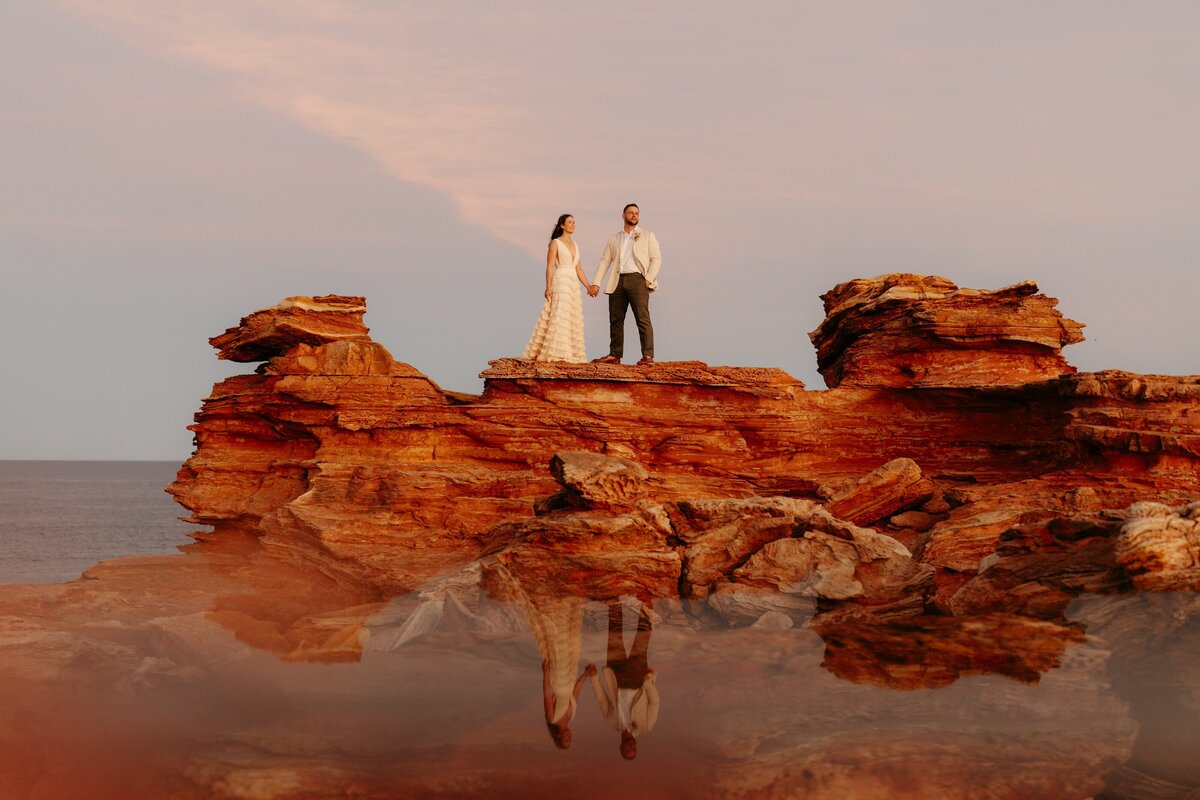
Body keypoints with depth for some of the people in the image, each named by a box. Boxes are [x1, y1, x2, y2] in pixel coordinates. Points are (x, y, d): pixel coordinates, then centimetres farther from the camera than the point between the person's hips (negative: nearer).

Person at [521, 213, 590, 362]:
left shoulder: (575, 245, 18)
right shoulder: (555, 243, -1)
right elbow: (549, 266, -7)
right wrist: (548, 287, -17)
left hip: (573, 284, 7)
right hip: (560, 282, -7)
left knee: (573, 319, 3)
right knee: (559, 317, -13)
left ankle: (568, 353, 4)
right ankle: (555, 354, -16)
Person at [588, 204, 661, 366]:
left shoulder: (647, 236, 11)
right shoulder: (614, 238, 18)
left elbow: (656, 259, 4)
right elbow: (605, 261, 13)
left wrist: (649, 278, -9)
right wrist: (595, 283, 4)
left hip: (637, 279, -4)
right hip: (618, 281, 4)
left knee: (642, 318, -12)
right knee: (615, 320, 4)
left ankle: (648, 355, -14)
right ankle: (615, 355, 9)